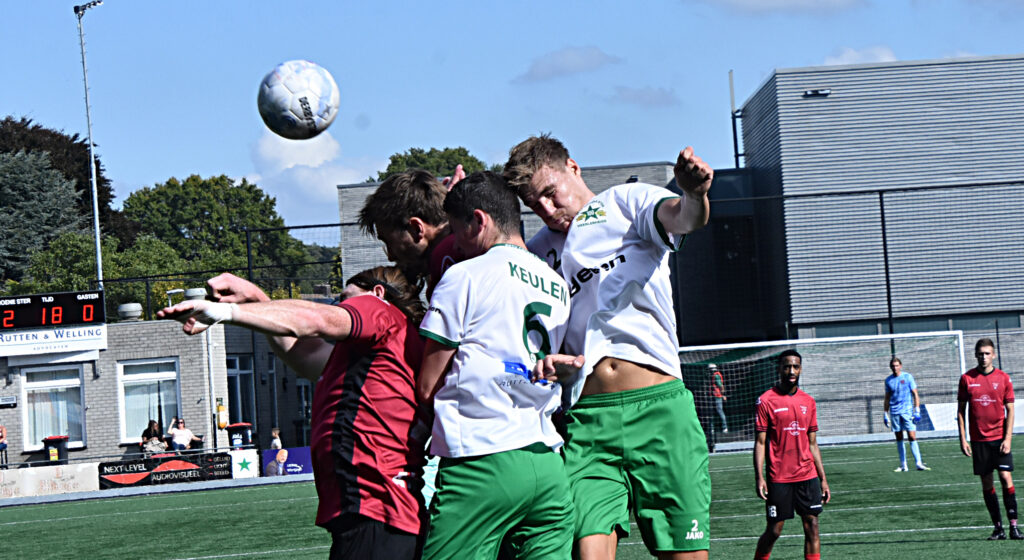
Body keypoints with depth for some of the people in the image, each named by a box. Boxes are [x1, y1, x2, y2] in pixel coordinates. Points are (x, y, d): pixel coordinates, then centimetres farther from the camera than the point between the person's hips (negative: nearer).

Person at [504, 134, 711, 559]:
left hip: (659, 408, -2)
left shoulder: (626, 202, 11)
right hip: (585, 418, 3)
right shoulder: (537, 253, 23)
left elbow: (683, 218, -10)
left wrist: (693, 196, -33)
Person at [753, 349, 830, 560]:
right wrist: (759, 477, -13)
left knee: (812, 526, -1)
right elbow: (760, 442, -4)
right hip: (778, 479, -4)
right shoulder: (767, 400, -3)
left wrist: (823, 479, 13)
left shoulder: (808, 402, 10)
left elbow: (812, 444, 16)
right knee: (774, 531, 0)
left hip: (808, 476, 4)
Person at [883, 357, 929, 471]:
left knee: (912, 437, -10)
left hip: (907, 411, -3)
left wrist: (917, 411, -7)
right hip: (894, 412, 3)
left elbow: (915, 395, 0)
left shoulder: (907, 377, 0)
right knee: (899, 439, 5)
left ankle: (919, 463, -12)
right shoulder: (888, 380, 9)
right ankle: (903, 465, 9)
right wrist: (885, 414, 12)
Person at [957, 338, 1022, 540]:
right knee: (987, 483, 2)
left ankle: (1013, 525, -8)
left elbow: (1010, 409, 2)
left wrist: (1007, 438, -7)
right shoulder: (967, 378, 3)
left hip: (1000, 438, -1)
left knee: (1006, 477, -10)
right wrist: (962, 438, 1)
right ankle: (998, 528, 8)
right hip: (978, 439, 1)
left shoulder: (1003, 378, 1)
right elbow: (961, 410, 7)